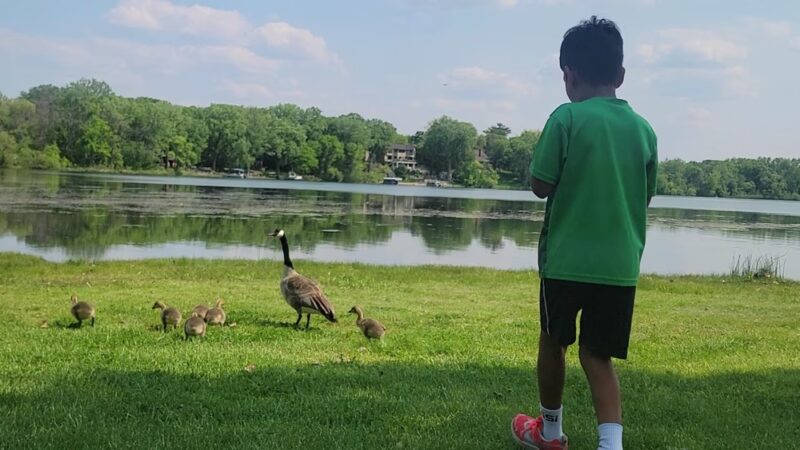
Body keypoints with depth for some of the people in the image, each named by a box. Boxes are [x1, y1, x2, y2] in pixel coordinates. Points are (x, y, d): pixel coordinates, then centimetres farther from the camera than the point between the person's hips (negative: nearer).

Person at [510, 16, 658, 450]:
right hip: (620, 265, 3)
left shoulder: (566, 117, -9)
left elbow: (540, 186, -6)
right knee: (597, 355, 9)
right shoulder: (643, 128, 5)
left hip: (566, 258, -3)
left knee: (553, 343, 17)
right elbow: (645, 199, 13)